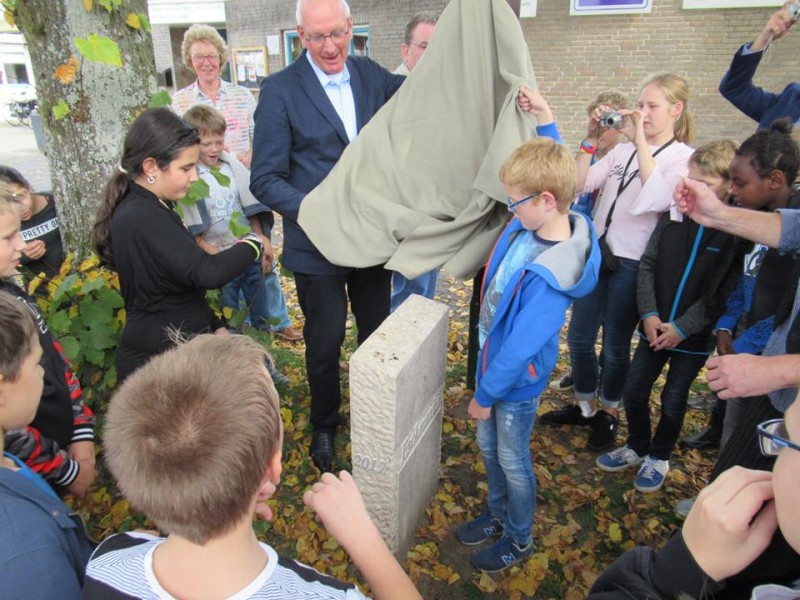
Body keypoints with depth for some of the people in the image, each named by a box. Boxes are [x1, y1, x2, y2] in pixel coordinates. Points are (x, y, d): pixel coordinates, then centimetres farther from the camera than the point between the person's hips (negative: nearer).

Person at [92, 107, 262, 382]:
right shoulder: (142, 218, -22)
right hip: (158, 363, -9)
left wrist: (216, 326, 9)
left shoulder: (150, 209, 10)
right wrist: (251, 244, -13)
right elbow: (207, 273, -31)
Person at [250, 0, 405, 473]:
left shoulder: (371, 75, 2)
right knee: (325, 342, 11)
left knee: (377, 332, 19)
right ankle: (324, 426, 38)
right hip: (317, 245, -4)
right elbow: (265, 179, -13)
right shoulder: (281, 89, -11)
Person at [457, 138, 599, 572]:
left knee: (512, 462, 15)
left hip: (517, 382, -8)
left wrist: (485, 394, -15)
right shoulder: (530, 226, -11)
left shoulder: (547, 276, -36)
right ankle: (497, 514, 51)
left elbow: (520, 348, -27)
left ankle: (518, 540, 42)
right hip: (493, 358, 8)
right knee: (488, 447, 25)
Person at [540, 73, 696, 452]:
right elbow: (580, 184, -1)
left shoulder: (684, 158, -5)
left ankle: (609, 413, 31)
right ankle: (584, 406, 33)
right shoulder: (622, 150, 9)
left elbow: (657, 200, -25)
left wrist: (641, 141, -23)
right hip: (597, 252, 5)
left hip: (633, 263, -5)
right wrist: (591, 137, -8)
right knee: (578, 337, 11)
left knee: (616, 345, 8)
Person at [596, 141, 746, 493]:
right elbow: (647, 265, 0)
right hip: (655, 328, 3)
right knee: (633, 391, 10)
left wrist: (682, 328, -17)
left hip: (694, 337, -3)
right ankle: (637, 448, 35)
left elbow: (725, 292, -13)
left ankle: (659, 458, 34)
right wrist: (649, 314, -10)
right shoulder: (673, 216, -1)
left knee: (673, 401, 10)